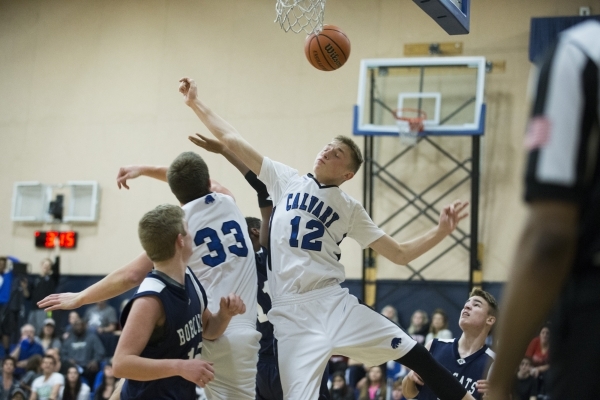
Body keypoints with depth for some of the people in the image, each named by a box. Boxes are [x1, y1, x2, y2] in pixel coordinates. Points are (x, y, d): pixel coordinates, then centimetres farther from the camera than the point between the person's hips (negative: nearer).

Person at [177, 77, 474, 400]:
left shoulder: (351, 210, 11)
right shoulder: (286, 180, 10)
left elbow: (400, 254, 11)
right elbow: (231, 139, 11)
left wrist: (441, 231, -2)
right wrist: (195, 103, 10)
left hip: (334, 302, 1)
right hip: (291, 311, -1)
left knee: (415, 355, -5)